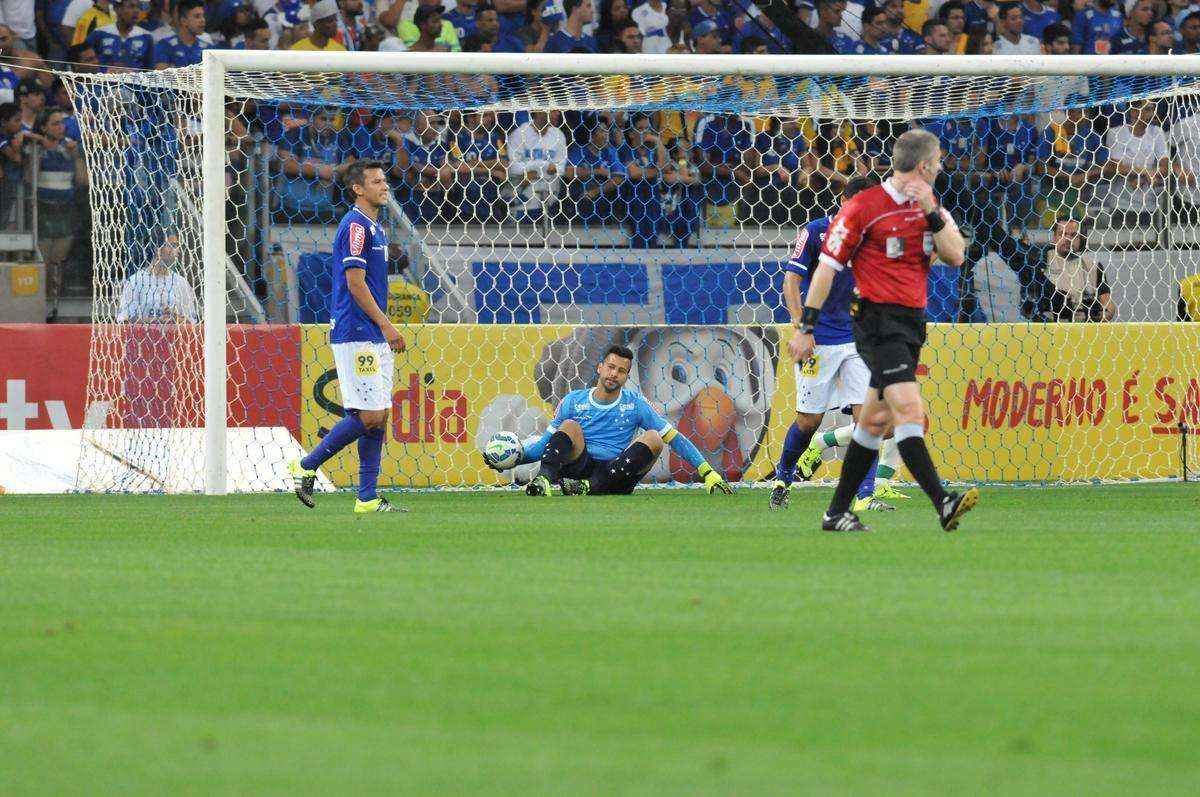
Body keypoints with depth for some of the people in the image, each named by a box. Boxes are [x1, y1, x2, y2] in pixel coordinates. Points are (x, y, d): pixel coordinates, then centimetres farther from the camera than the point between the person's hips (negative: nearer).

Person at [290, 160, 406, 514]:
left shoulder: (374, 227, 18)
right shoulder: (356, 225, -12)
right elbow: (355, 283, -17)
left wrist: (385, 328, 17)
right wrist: (385, 325, -16)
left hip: (375, 338, 10)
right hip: (356, 335, -10)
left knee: (378, 417, 6)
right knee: (369, 415, -11)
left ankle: (368, 498, 7)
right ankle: (306, 467, 1)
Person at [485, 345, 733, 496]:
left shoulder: (635, 403, 11)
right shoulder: (573, 401, 11)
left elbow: (675, 438, 9)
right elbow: (545, 442, 14)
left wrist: (708, 473, 3)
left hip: (615, 478, 0)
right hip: (578, 466, 0)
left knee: (654, 438, -22)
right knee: (570, 427, -23)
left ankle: (588, 487, -37)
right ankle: (544, 481, -50)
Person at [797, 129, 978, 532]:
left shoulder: (928, 204, 12)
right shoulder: (863, 207, -9)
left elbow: (955, 256, 3)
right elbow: (827, 267, -6)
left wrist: (932, 212, -11)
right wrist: (806, 328, -6)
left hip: (912, 323, 8)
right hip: (878, 320, -8)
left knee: (875, 420, 10)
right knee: (909, 411, -20)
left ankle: (838, 513, 17)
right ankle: (942, 503, -30)